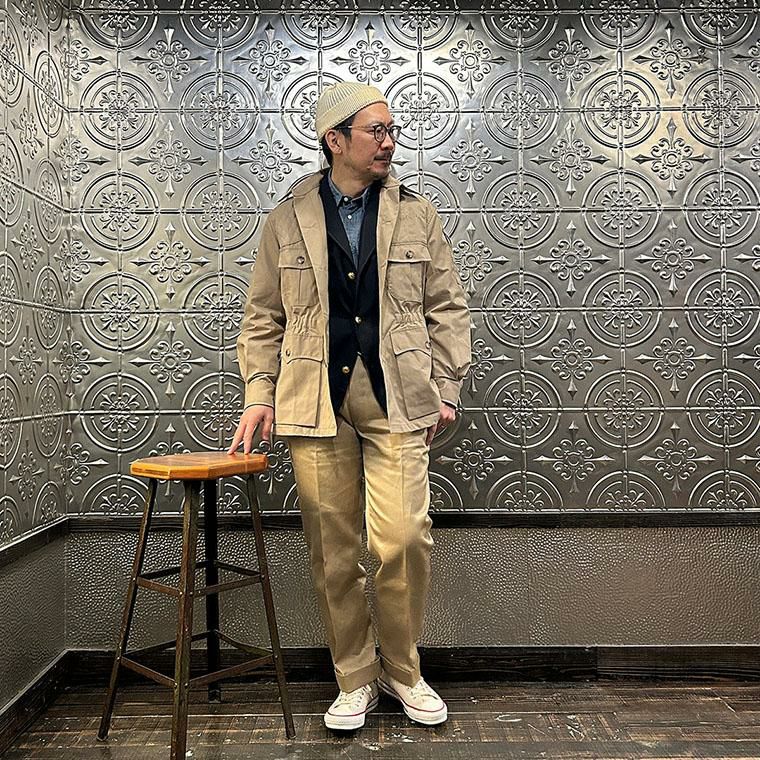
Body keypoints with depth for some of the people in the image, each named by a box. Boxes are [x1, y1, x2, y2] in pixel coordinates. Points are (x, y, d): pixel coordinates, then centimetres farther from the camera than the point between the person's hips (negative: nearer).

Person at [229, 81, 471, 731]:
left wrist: (445, 389, 4)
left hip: (396, 400, 0)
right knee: (334, 550, 5)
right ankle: (355, 679, 25)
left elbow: (448, 308, 10)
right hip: (316, 402, 1)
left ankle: (402, 671, 20)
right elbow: (264, 317, 12)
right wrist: (259, 393, 3)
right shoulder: (287, 220, 9)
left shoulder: (417, 214, 9)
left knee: (406, 539, -7)